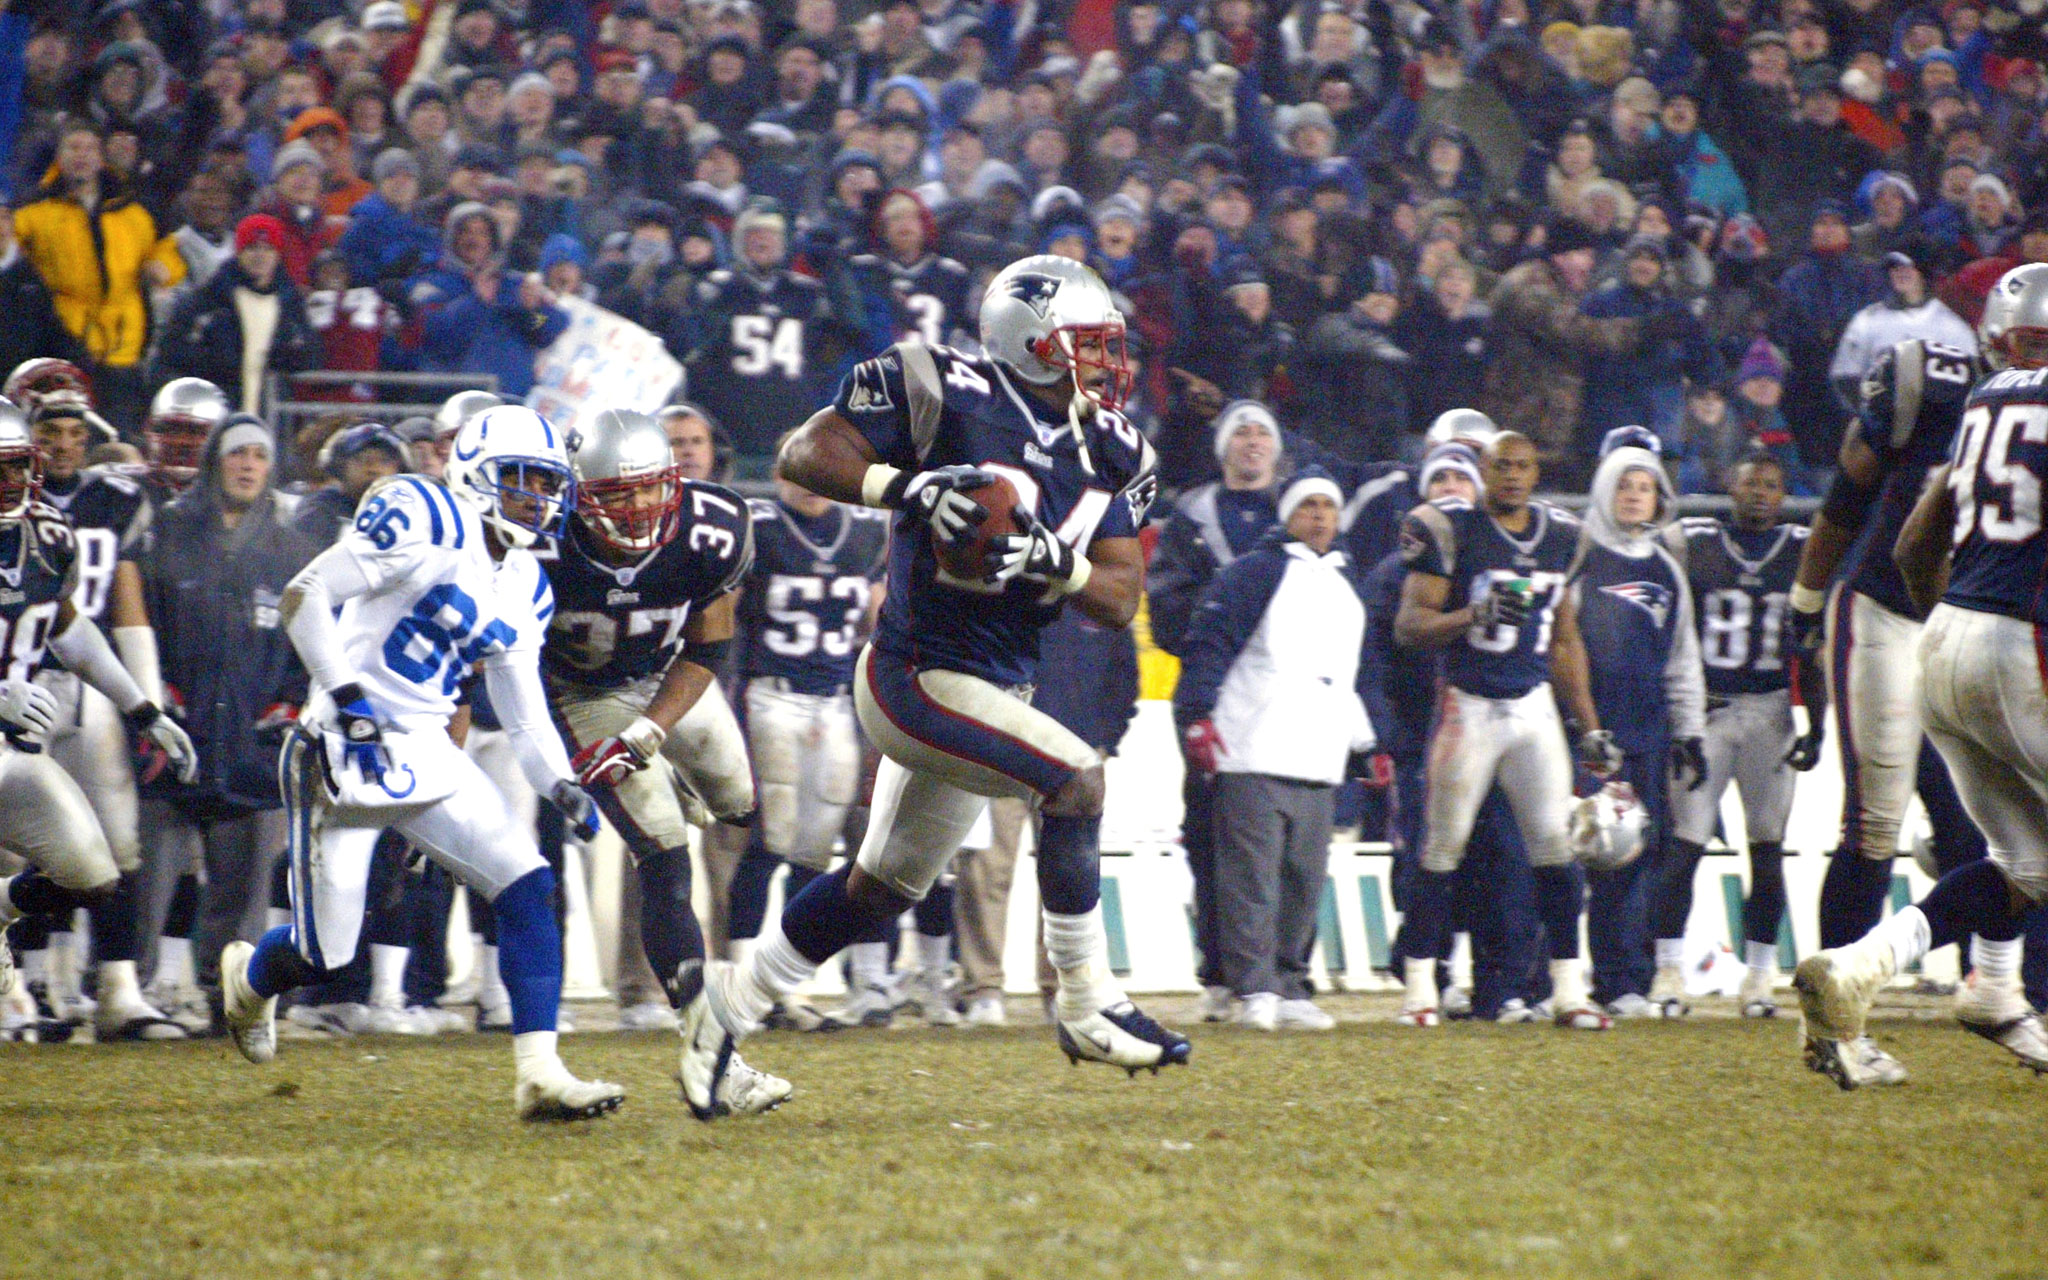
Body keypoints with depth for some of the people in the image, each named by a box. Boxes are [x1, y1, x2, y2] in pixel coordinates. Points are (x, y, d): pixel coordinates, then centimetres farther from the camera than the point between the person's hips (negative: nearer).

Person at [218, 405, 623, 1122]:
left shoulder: (525, 590, 12)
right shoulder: (429, 524, -13)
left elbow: (525, 715, 18)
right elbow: (305, 597, -16)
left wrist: (561, 785, 1)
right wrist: (348, 697, -21)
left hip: (429, 758, 7)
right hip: (347, 752, -7)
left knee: (527, 890, -11)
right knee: (322, 954, 0)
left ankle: (540, 1076, -12)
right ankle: (248, 979, 37)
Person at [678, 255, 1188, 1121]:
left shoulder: (1102, 453, 6)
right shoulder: (952, 399, -14)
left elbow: (1119, 598, 2)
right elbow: (805, 454, -14)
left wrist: (1050, 562, -18)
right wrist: (908, 487, -29)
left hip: (994, 686, 9)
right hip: (919, 674, -9)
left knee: (882, 886, 17)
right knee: (1075, 777, -23)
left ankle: (730, 1002, 32)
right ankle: (1088, 1007, -14)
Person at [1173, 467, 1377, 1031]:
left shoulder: (1344, 586, 23)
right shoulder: (1257, 571, -1)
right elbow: (1209, 640, -7)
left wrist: (1363, 746, 26)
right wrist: (1197, 715, -17)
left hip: (1320, 764, 7)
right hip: (1255, 757, -7)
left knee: (1305, 878, 7)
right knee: (1251, 876, -10)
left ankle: (1291, 989, 12)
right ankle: (1256, 990, -13)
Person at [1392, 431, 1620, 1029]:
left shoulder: (1560, 537, 10)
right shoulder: (1453, 530, -6)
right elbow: (1408, 625, -8)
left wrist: (1590, 729, 16)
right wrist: (1476, 614, -24)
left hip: (1535, 705, 4)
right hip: (1469, 705, -4)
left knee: (1556, 846, -1)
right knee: (1442, 848, -2)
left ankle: (1569, 990, 4)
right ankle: (1420, 987, 5)